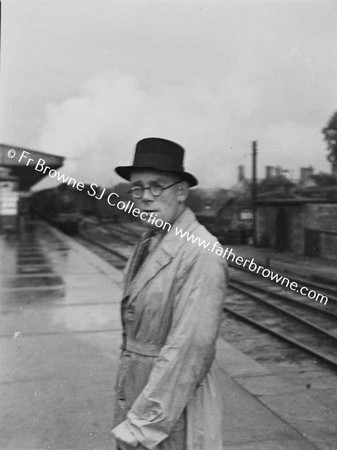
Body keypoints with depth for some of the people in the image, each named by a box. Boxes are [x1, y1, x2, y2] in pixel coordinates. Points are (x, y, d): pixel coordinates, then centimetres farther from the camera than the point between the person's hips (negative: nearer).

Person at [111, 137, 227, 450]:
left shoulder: (201, 253, -21)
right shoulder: (148, 243, 7)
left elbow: (191, 348, -25)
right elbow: (135, 328, 10)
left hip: (174, 412, -7)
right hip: (135, 397, 7)